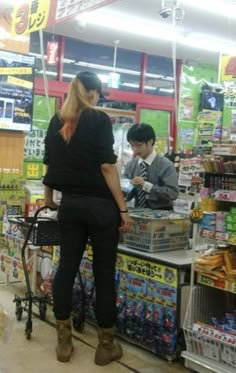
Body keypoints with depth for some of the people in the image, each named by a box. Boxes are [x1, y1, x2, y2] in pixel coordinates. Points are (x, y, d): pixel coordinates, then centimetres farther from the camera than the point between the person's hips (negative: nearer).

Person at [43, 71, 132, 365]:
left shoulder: (56, 122, 10)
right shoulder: (98, 120, -8)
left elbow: (49, 163, 18)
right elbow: (107, 166, -15)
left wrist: (48, 197, 32)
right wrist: (123, 209, -12)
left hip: (69, 203, 6)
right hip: (100, 205, -5)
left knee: (66, 267, 10)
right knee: (104, 272, 3)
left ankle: (63, 342, 17)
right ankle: (106, 346, 13)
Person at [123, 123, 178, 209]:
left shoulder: (166, 165, -6)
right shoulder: (130, 165, 6)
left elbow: (173, 193, -15)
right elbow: (127, 195, 6)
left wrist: (146, 185, -23)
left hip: (161, 213, -3)